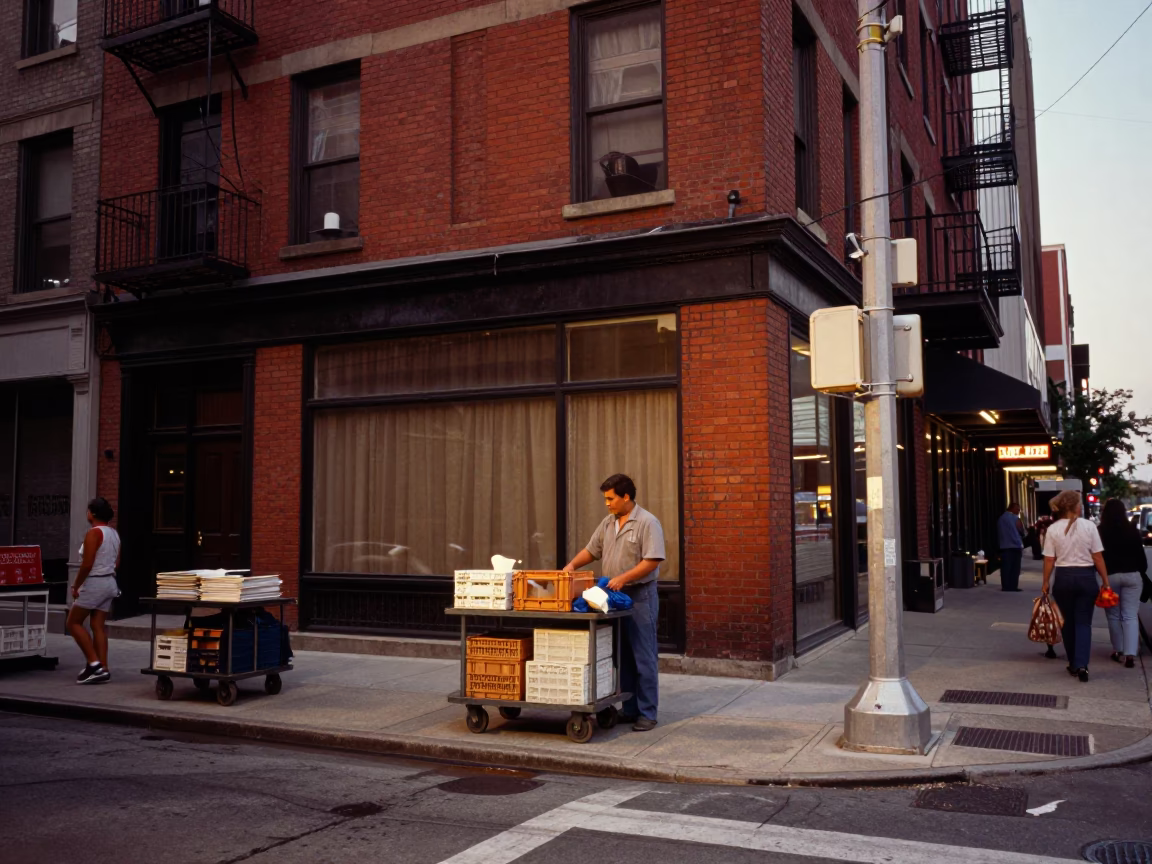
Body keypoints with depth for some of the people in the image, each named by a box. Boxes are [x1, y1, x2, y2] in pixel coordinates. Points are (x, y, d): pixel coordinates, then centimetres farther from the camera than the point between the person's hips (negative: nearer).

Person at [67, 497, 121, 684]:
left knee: (73, 622, 4)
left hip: (94, 583, -8)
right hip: (110, 583, 8)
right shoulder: (114, 533, 11)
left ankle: (94, 662, -3)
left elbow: (87, 564, -19)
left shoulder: (94, 533, -15)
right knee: (98, 626, 9)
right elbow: (116, 562, 16)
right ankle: (103, 669, 6)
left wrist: (76, 586, -10)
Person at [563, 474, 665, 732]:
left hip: (640, 596, -7)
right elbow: (591, 550, 16)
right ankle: (630, 709, 19)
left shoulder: (647, 523, -11)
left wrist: (623, 578, -23)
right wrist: (572, 565, -1)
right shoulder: (607, 523, 11)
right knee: (622, 657, 11)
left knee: (644, 657, -2)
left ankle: (647, 713, 4)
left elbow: (652, 561, -17)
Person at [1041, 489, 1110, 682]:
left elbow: (1049, 560, -3)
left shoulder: (1053, 529, -4)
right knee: (1083, 622, 3)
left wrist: (1046, 582, 7)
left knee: (1068, 622, 14)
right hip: (1086, 577, -1)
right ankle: (1081, 664, -12)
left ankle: (1073, 664, 21)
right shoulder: (1089, 526, -6)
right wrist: (1105, 580, 5)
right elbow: (1098, 557, -3)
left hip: (1063, 578, 1)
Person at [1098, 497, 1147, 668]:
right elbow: (1140, 553, 5)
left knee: (1114, 616, 12)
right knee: (1130, 616, 0)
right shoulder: (1132, 529, 1)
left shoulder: (1100, 532, -5)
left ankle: (1119, 651, 16)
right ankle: (1130, 654, -11)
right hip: (1132, 575, 1)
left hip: (1110, 576, -1)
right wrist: (1143, 573, 16)